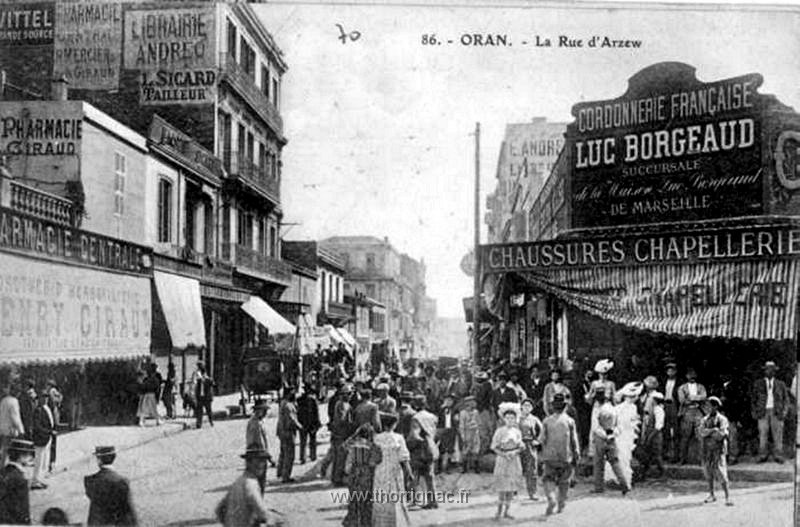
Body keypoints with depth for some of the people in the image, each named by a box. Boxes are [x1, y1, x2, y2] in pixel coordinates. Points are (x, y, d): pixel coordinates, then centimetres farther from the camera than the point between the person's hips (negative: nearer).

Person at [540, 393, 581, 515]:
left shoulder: (547, 421, 0)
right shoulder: (570, 421, -3)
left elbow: (543, 440, 3)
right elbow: (574, 440, -2)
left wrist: (543, 456, 12)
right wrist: (577, 456, 5)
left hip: (550, 456, 0)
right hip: (566, 456, 0)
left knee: (549, 479, 5)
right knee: (564, 481, 14)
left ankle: (551, 499, -18)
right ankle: (561, 504, 18)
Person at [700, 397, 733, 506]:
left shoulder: (722, 419, -4)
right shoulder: (704, 420, 10)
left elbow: (721, 435, -16)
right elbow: (702, 432, -6)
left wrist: (708, 432, -7)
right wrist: (714, 430, -16)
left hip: (718, 449, -5)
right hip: (707, 449, 5)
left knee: (721, 473, -10)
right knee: (708, 472, 10)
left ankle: (727, 497, -7)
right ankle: (711, 495, 22)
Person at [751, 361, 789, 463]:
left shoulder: (780, 384, 13)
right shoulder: (758, 384, 11)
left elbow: (786, 399, 13)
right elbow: (753, 399, 13)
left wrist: (784, 411, 1)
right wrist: (754, 412, 3)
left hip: (776, 412, 0)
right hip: (763, 412, 0)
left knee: (778, 436, -4)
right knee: (762, 435, -5)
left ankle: (778, 456, 0)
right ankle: (762, 456, -1)